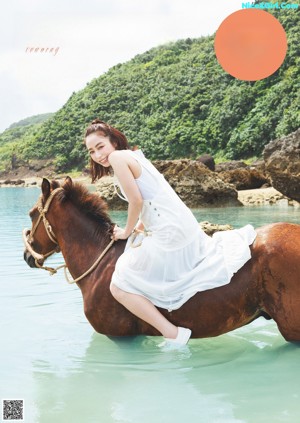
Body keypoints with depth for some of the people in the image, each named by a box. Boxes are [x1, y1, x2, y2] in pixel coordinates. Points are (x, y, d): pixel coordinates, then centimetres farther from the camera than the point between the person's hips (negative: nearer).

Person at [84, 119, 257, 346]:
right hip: (186, 224, 10)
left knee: (119, 287, -3)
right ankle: (238, 238, 28)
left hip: (169, 233, -10)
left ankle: (172, 334, -9)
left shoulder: (118, 157, -10)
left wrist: (127, 232, 0)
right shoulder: (134, 156, 17)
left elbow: (137, 201, -14)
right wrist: (139, 227, 15)